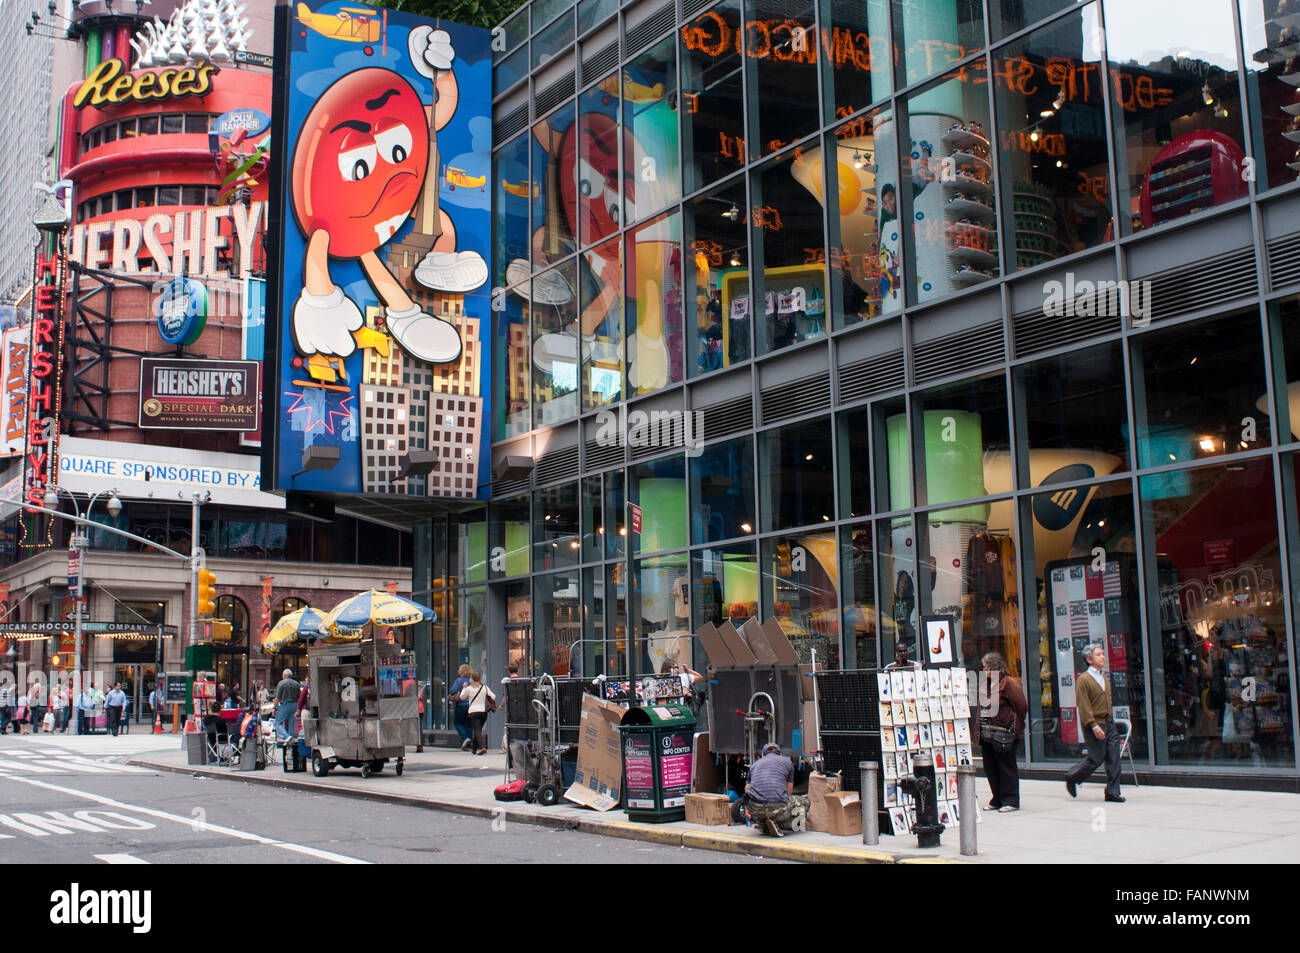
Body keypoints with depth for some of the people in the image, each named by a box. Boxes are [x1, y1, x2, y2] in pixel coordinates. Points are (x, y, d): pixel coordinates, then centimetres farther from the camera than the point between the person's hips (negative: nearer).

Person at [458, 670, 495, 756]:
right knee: (478, 729, 18)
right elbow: (493, 697, 2)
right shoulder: (485, 688, 4)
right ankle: (476, 748, 23)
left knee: (477, 730, -10)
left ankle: (482, 747, -28)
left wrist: (464, 688, 24)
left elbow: (462, 697, 12)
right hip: (483, 711, 4)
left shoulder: (469, 688, -3)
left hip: (473, 711, -4)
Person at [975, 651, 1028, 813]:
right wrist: (980, 730, 13)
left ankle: (1011, 801, 6)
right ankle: (998, 801, 21)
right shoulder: (988, 684, 16)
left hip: (1003, 735, -9)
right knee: (990, 768, 11)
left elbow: (1022, 706, -13)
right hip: (987, 736, 9)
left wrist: (1016, 728, -10)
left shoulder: (1008, 683, -11)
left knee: (1007, 768, -1)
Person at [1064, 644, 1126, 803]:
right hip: (1094, 725, -7)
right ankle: (1072, 778, 17)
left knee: (1114, 758, 2)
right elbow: (1083, 706, -15)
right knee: (1096, 758, -5)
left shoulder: (1105, 678, 16)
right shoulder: (1083, 680, -10)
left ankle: (1112, 792, 9)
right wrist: (1094, 726, -21)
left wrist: (1111, 722, 19)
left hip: (1109, 723, 8)